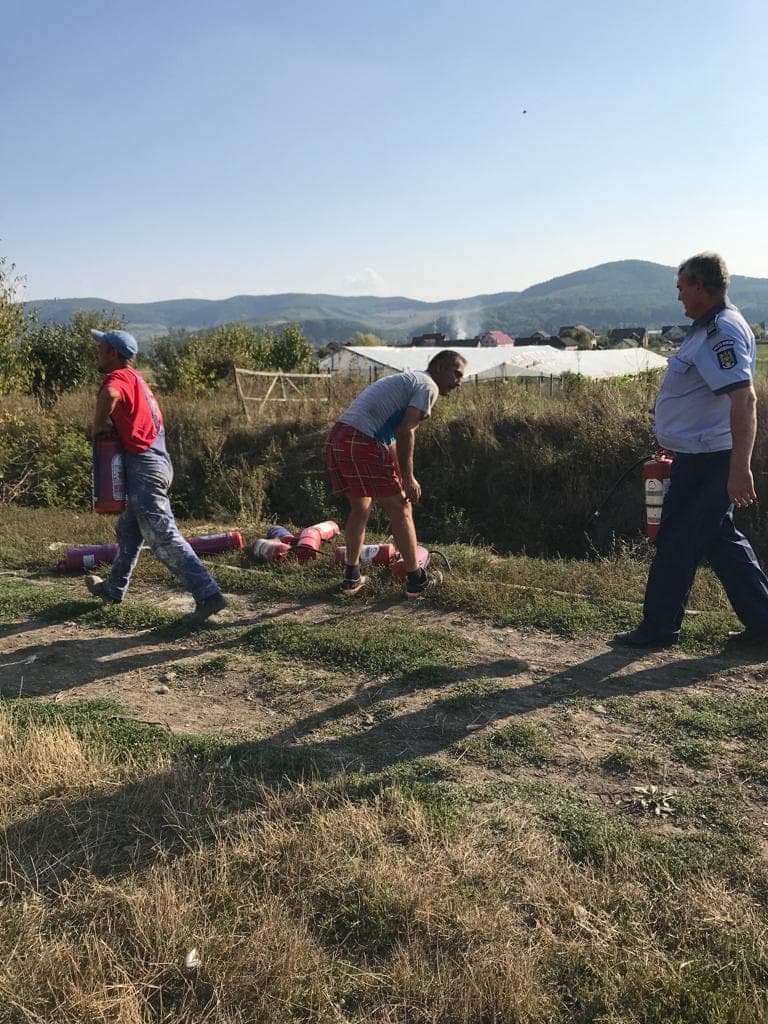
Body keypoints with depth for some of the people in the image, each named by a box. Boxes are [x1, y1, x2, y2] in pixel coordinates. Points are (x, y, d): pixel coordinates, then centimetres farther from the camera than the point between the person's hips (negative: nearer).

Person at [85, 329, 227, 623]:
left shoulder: (119, 377, -11)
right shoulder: (135, 378, 18)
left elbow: (110, 395, -36)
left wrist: (98, 425, -18)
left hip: (143, 467, -10)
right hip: (156, 461, 10)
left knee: (164, 538, -10)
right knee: (128, 530, 23)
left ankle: (208, 594, -13)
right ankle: (114, 588, 39)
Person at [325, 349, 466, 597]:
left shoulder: (404, 380, 30)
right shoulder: (428, 386, 2)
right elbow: (406, 431, -11)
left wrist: (400, 475, 32)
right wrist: (408, 478, -6)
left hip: (335, 439, 9)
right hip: (364, 444, -9)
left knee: (359, 508, 24)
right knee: (401, 509, 6)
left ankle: (351, 577, 29)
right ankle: (416, 580, 16)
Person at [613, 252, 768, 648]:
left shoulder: (723, 330, -18)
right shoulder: (710, 327, 14)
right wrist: (674, 447, 27)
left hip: (705, 461, -10)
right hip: (701, 456, 10)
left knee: (677, 541, 0)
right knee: (721, 539, 16)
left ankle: (658, 628, 12)